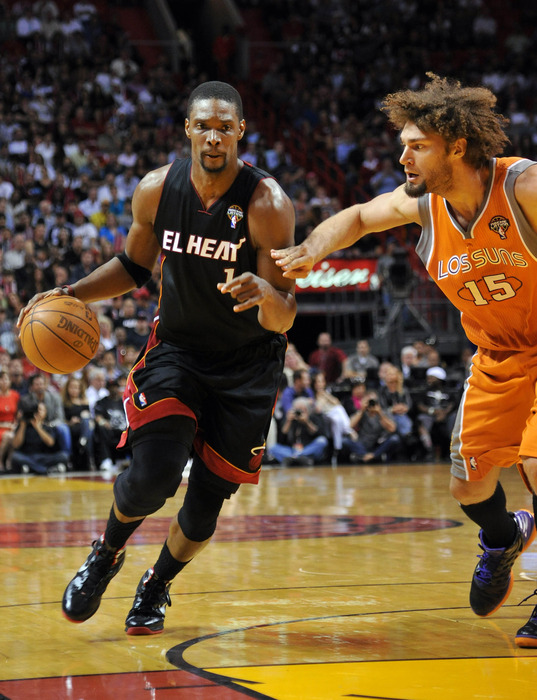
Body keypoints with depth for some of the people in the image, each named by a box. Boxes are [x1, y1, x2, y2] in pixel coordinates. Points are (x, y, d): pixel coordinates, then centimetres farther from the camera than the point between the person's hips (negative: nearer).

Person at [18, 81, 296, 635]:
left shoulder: (267, 204, -22)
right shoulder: (156, 190, -11)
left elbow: (282, 322, -22)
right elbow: (134, 266, 9)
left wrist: (267, 294, -45)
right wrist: (71, 294, -6)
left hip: (247, 363, -1)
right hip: (176, 348, 1)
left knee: (207, 501, 2)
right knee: (152, 475, -19)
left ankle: (157, 587, 32)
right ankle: (106, 555, 14)